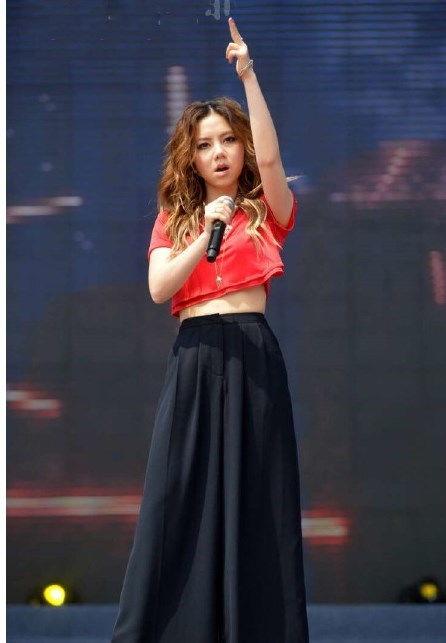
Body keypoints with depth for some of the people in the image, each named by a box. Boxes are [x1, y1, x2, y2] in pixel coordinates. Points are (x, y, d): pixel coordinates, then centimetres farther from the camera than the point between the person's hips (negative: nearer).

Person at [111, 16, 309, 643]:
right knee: (181, 495, -4)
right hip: (194, 361, 1)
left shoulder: (265, 210, 9)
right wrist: (207, 234, -13)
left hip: (253, 355, -1)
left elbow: (269, 157, -13)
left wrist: (248, 76, -18)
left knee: (254, 494, -3)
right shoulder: (174, 219, 15)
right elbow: (159, 288, -1)